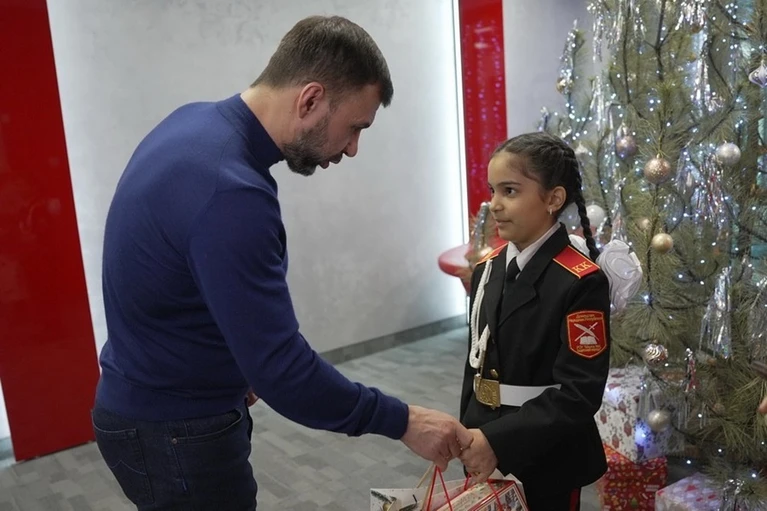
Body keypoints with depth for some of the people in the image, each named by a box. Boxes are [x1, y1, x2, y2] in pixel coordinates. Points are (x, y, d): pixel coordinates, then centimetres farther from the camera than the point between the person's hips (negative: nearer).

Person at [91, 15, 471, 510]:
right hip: (176, 430, -9)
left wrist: (239, 364, 15)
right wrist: (403, 422, -18)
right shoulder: (230, 192, -32)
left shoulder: (197, 122, -2)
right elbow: (282, 370, -29)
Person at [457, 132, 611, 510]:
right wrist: (470, 435, 7)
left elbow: (579, 395, -22)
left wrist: (498, 441, -27)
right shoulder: (487, 269, 2)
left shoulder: (581, 282, -18)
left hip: (546, 464, -5)